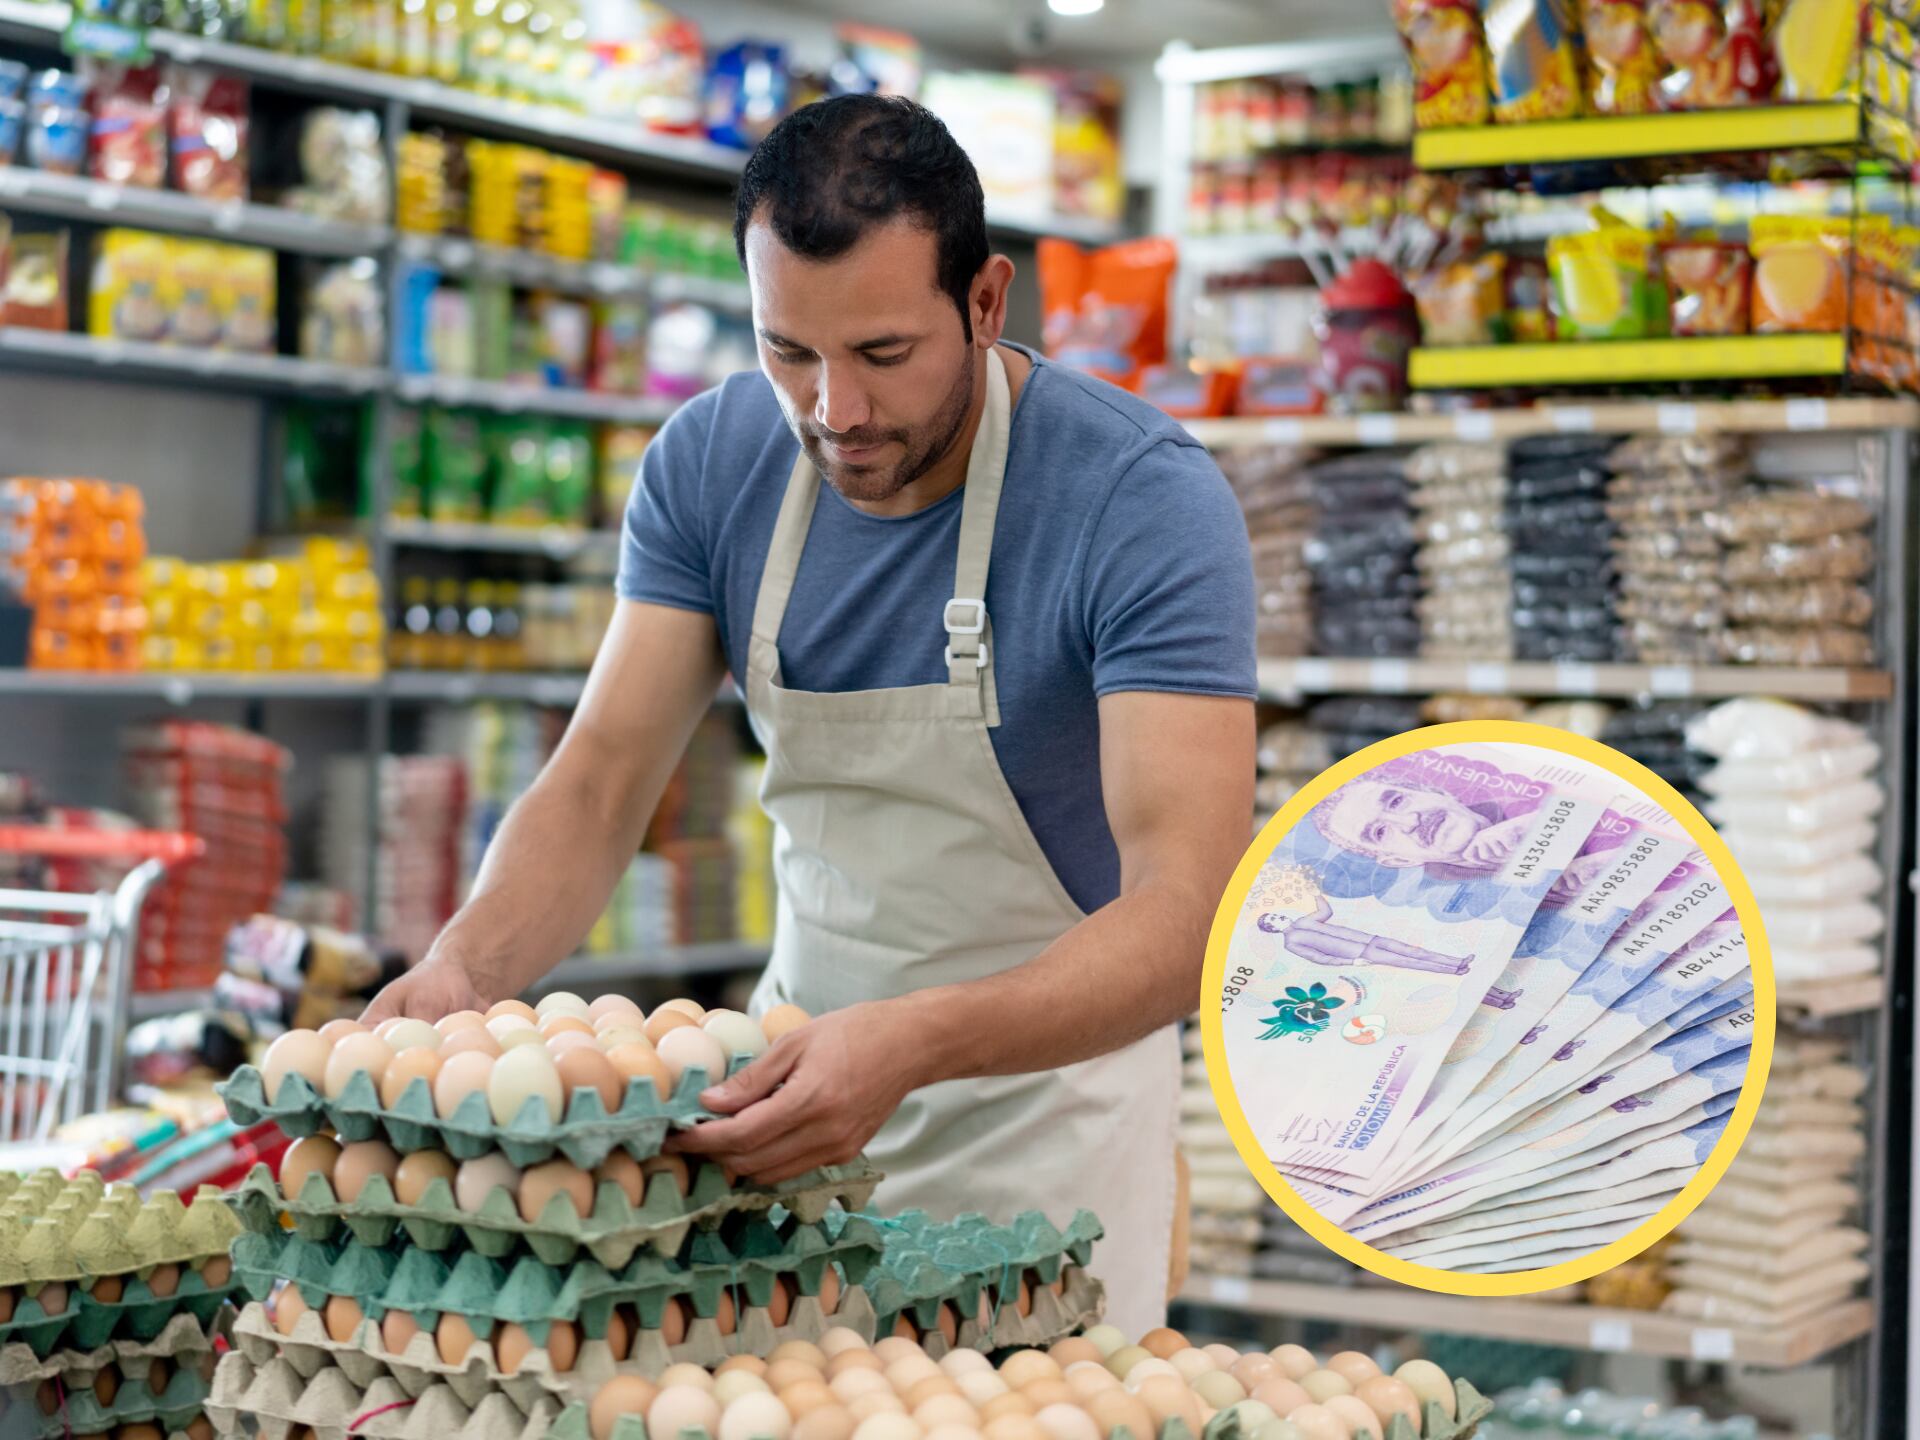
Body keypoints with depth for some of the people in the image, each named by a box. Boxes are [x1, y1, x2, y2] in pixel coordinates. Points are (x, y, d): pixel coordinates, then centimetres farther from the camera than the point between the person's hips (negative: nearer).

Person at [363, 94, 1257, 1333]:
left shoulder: (1148, 501, -23)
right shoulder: (711, 465, -8)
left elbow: (1187, 906, -31)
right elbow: (603, 781, -7)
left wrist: (913, 1042, -47)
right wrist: (465, 966, -29)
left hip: (1052, 1071, -3)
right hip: (803, 1044, 4)